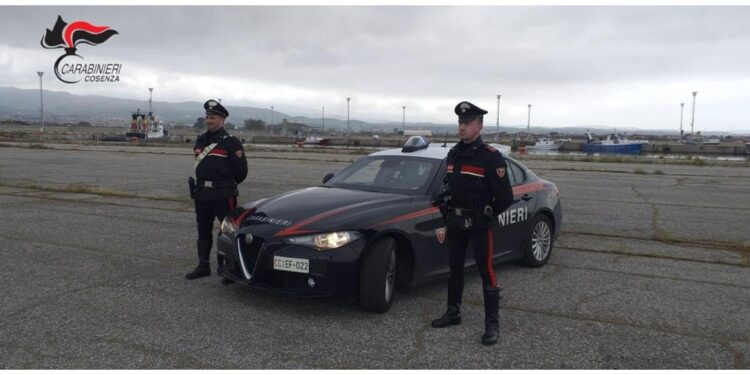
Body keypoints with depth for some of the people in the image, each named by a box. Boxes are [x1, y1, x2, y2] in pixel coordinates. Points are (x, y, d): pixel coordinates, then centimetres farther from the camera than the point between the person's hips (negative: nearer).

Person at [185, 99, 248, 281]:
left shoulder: (231, 142, -9)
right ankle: (203, 266, 25)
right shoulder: (200, 140, 13)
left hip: (223, 195, -7)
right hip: (202, 194, 7)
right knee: (203, 232, 14)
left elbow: (241, 170, -6)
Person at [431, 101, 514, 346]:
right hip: (455, 222, 7)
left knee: (486, 273, -1)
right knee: (455, 269, 15)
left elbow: (505, 196, -13)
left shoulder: (491, 157, -13)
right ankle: (453, 313, 29)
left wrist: (487, 216, -1)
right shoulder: (453, 154, 9)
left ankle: (492, 324, 6)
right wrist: (447, 214, 13)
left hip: (478, 224, -7)